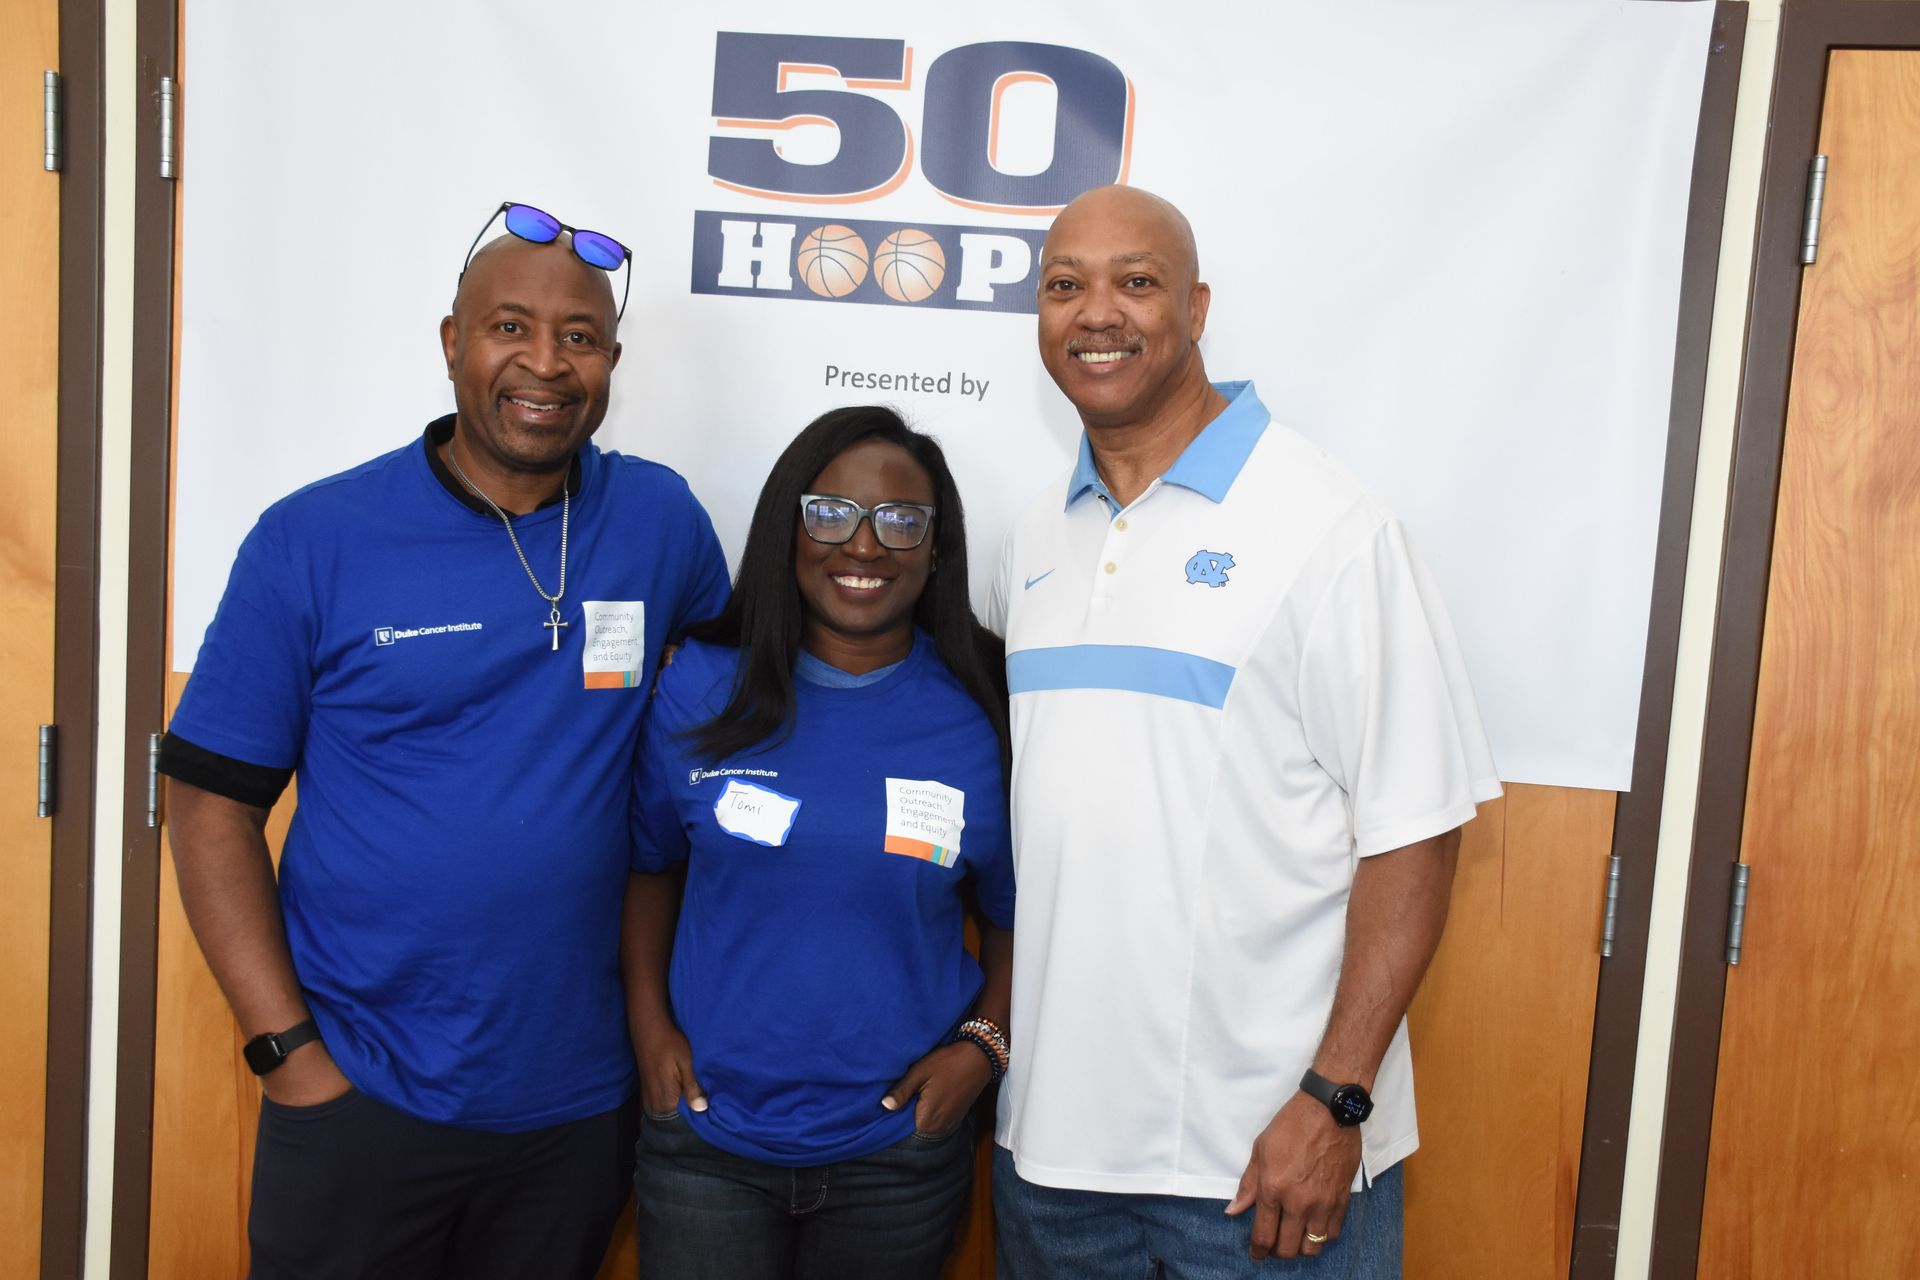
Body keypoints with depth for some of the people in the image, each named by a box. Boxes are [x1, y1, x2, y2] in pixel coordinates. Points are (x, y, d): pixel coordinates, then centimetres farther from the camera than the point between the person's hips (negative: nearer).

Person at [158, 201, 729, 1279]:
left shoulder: (662, 520, -2)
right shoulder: (314, 540, -7)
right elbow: (213, 805, -4)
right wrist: (288, 1048, -9)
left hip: (580, 1103, 2)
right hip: (357, 1100, -2)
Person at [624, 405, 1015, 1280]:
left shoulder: (984, 715, -7)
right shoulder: (703, 688, -5)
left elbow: (1015, 910, 3)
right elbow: (647, 863, 7)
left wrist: (984, 1043, -10)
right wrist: (648, 1022, -2)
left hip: (899, 1147, 0)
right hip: (706, 1132, 0)